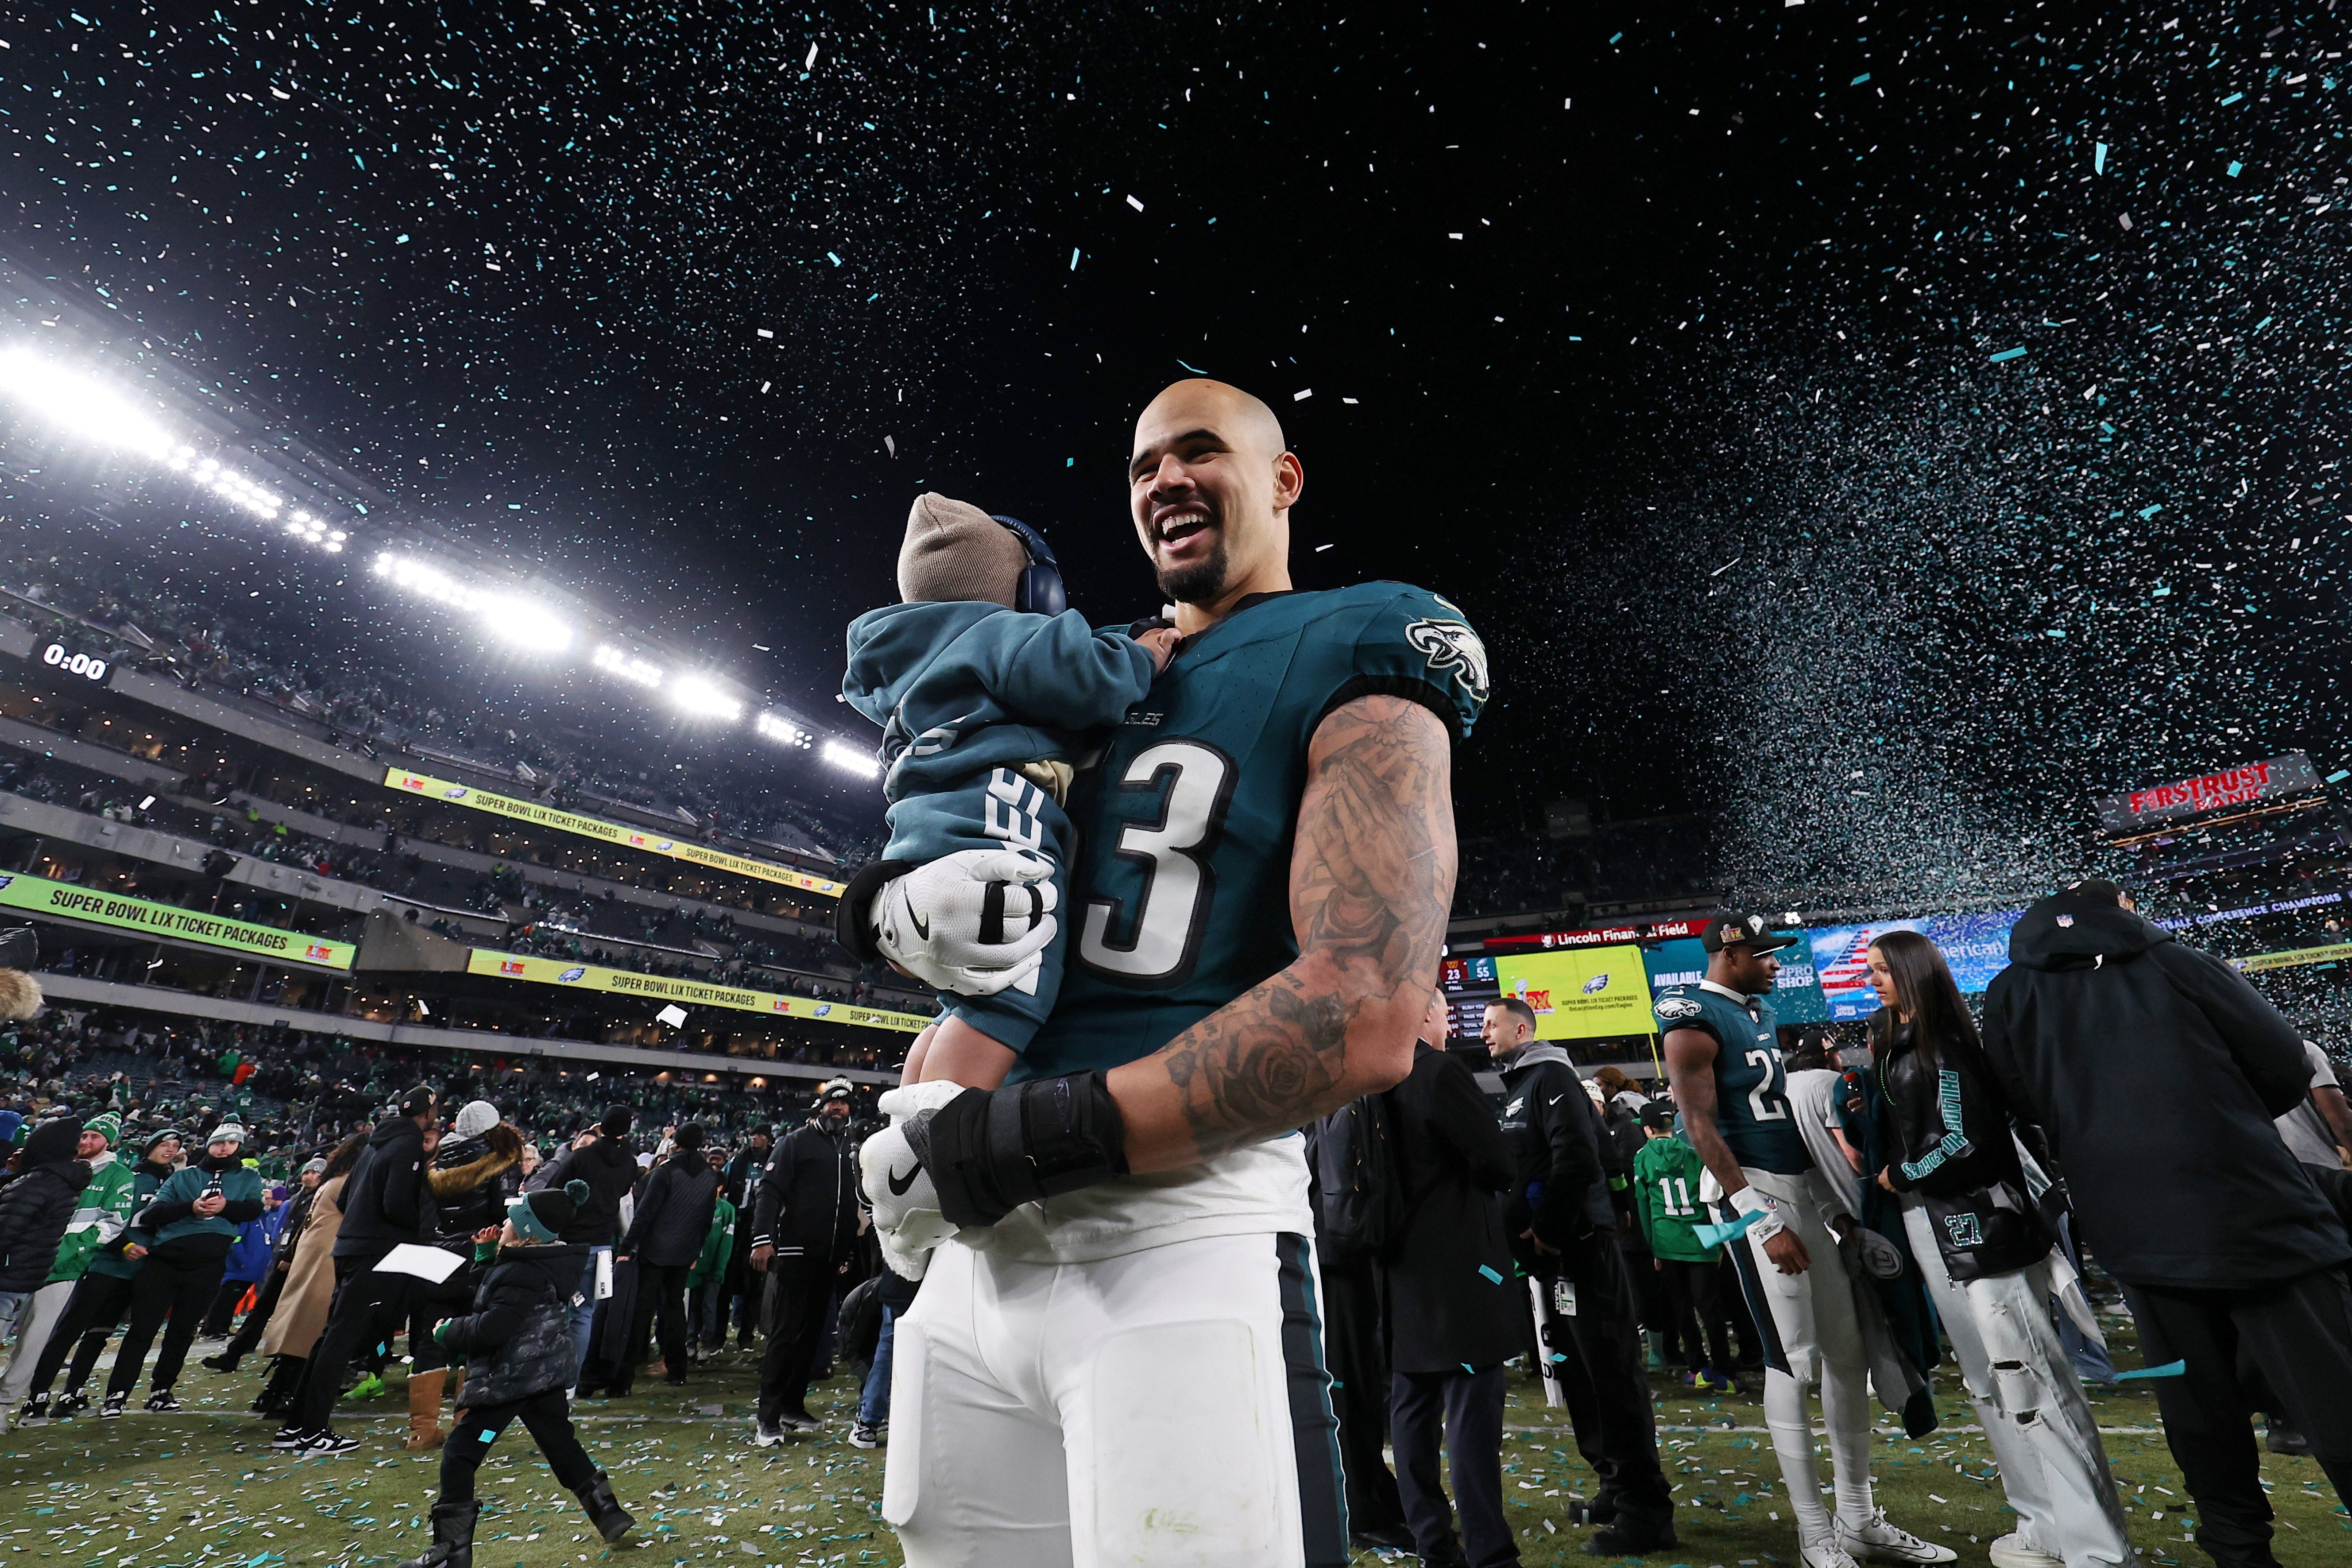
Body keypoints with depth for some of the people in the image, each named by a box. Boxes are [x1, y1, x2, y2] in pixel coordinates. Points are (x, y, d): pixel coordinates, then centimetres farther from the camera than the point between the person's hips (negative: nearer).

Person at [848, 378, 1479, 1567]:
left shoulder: (1351, 664, -5)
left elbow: (1363, 1021, -16)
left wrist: (1033, 1138, -15)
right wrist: (898, 909, -7)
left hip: (1182, 1247, -6)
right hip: (976, 1253, 7)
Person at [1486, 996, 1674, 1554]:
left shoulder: (1550, 1076, -10)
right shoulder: (1516, 1088, 18)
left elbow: (1577, 1157, -21)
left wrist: (1547, 1229, -16)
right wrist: (1523, 1231, 11)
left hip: (1579, 1245, -10)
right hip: (1549, 1254, 10)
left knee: (1611, 1372, -4)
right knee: (1576, 1371, 16)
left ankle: (1645, 1510, 4)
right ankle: (1615, 1487, 28)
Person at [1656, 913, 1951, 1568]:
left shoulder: (1761, 1010, 12)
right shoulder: (1695, 1020, -16)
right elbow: (1702, 1130, -20)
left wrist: (1838, 1196, 19)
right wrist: (1762, 1219, -21)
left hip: (1811, 1184, 9)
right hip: (1759, 1193, -8)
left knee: (1848, 1348, 13)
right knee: (1794, 1360, -1)